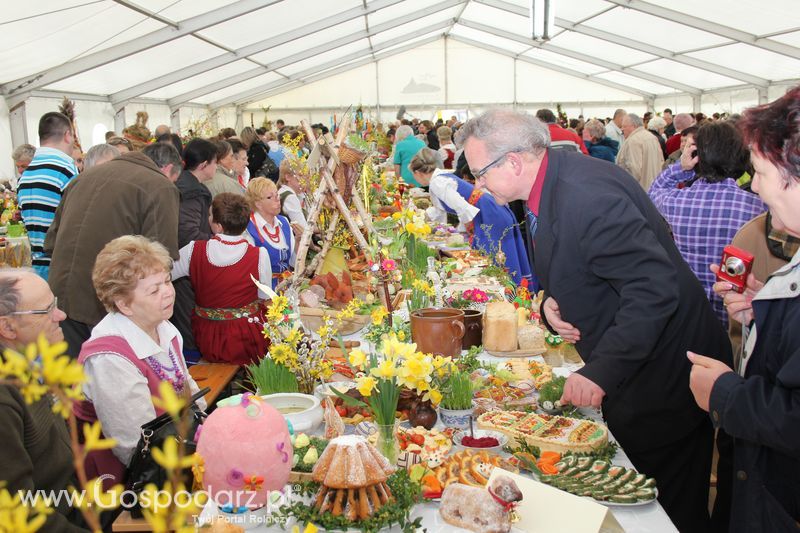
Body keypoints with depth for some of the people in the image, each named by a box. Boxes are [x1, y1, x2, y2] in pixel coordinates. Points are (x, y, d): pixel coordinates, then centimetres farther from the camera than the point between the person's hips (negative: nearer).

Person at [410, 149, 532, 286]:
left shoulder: (437, 183, -15)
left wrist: (469, 228, -7)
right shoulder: (439, 176, 16)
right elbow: (440, 209, 32)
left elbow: (463, 208, -23)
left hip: (489, 218, -10)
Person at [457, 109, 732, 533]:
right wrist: (552, 300, -6)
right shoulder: (553, 183, 3)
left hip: (662, 374, -9)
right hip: (625, 366, 10)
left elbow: (654, 287, -32)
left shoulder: (587, 195, -29)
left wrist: (601, 371, -32)